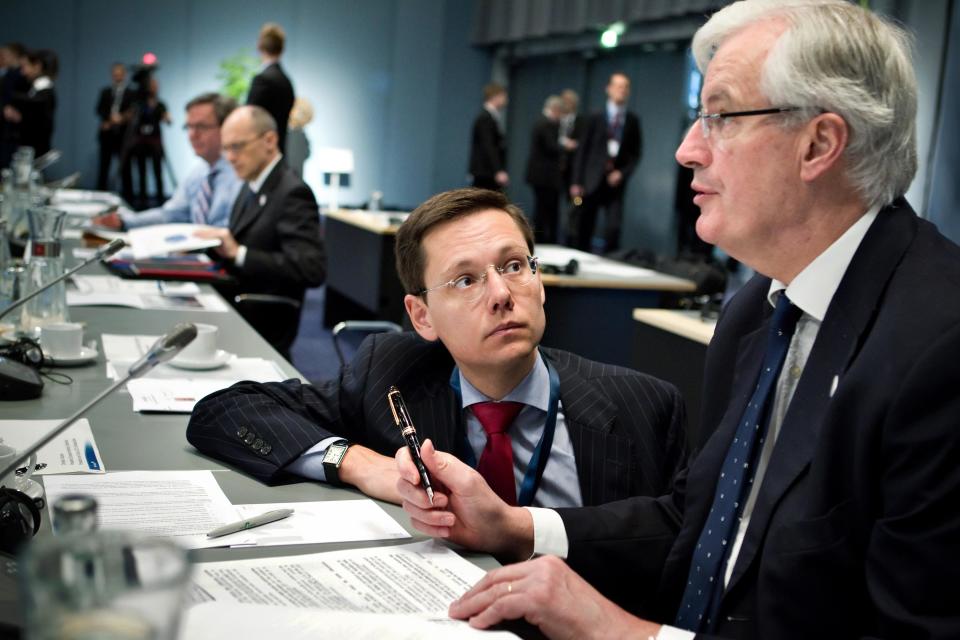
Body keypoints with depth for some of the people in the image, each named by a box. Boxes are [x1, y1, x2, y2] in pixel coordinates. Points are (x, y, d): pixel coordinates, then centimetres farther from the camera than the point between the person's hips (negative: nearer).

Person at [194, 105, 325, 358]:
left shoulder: (292, 193, -15)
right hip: (231, 317, 8)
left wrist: (238, 252, -26)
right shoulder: (253, 187, 12)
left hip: (262, 333, -8)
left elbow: (312, 270, -26)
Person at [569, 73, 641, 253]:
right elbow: (582, 151, 2)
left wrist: (623, 173, -8)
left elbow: (635, 153, 9)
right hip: (592, 182, 0)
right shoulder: (596, 118, 4)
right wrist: (577, 182, -5)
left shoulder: (633, 120, 8)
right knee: (584, 230, 3)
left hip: (615, 182, 0)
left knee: (613, 230, -11)